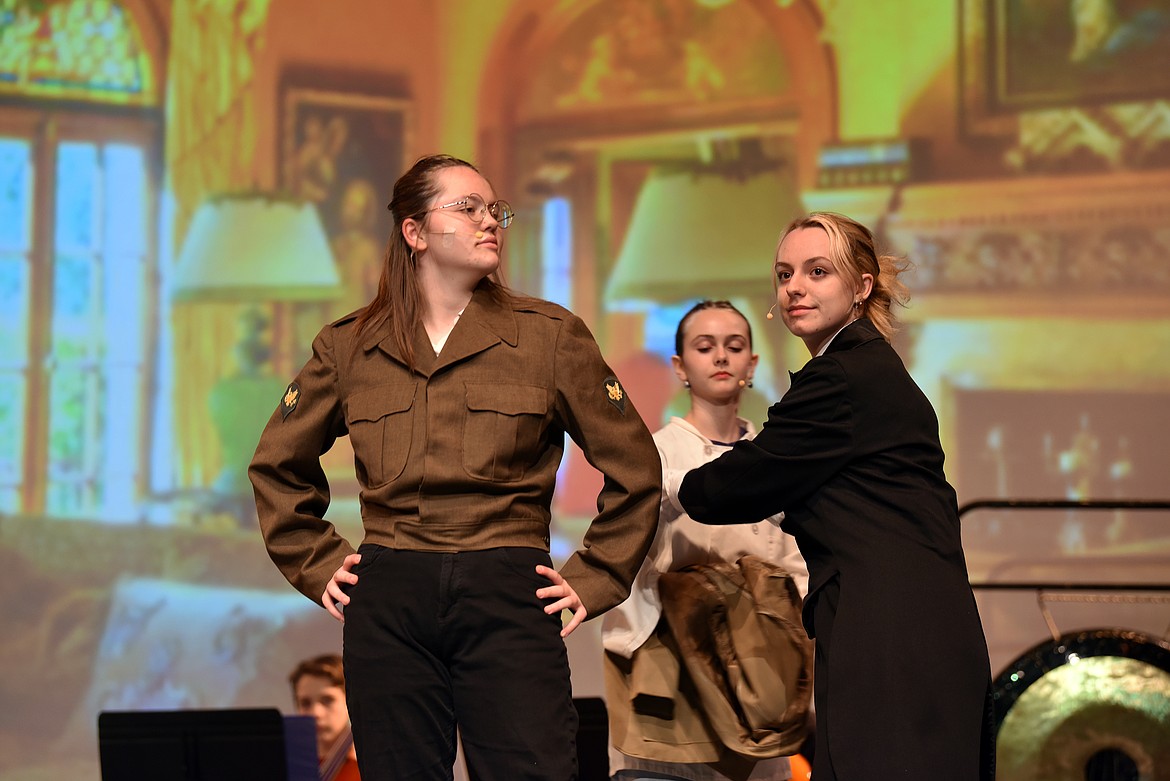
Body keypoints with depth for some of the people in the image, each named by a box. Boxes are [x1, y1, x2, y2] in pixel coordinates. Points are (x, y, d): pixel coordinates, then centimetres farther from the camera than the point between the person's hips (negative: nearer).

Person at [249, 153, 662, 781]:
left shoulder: (551, 336, 5)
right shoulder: (348, 347, 9)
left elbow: (634, 471, 9)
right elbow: (278, 467, 22)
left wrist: (594, 579, 5)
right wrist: (317, 567, 13)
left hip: (508, 599, -1)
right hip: (388, 605, 2)